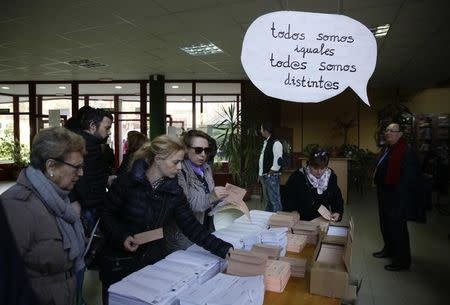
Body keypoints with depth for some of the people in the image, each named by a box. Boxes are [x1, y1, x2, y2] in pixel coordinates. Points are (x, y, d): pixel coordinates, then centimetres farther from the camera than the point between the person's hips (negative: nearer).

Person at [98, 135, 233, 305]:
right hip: (120, 263, -3)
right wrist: (122, 238, -25)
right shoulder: (126, 183, -16)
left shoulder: (174, 191, -5)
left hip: (155, 261, 3)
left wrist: (224, 249, -16)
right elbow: (107, 215, -7)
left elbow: (191, 226, -8)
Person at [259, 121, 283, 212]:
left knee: (274, 200, -4)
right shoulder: (265, 142, 14)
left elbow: (278, 161, -19)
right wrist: (261, 174, 14)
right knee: (267, 199, 18)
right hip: (264, 176, 9)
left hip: (271, 176, -9)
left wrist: (270, 173, -14)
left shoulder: (276, 143, -14)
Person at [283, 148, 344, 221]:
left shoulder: (331, 177, 2)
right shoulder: (298, 177, -10)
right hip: (301, 222, -5)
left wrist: (338, 213, -2)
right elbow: (288, 200, -6)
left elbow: (337, 197, 13)